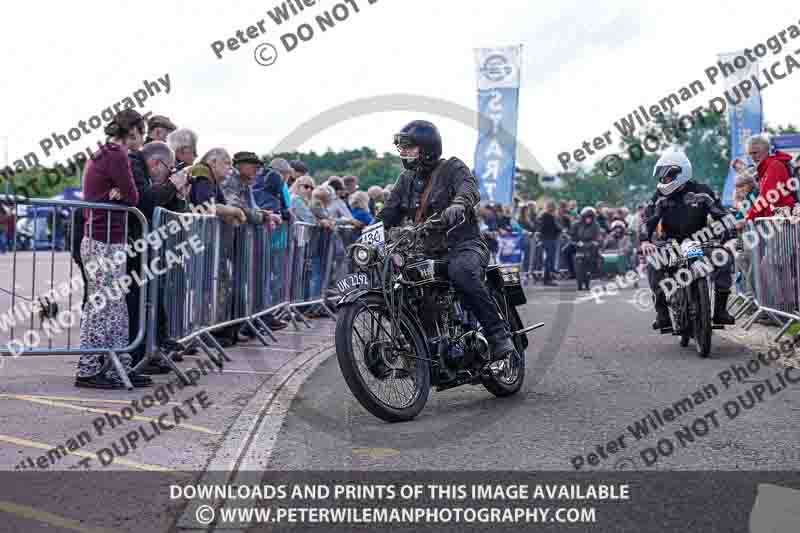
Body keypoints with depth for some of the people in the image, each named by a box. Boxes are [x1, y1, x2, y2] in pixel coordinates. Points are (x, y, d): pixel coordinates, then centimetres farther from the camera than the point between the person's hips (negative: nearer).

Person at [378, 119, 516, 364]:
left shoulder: (453, 168, -1)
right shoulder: (406, 179, 18)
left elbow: (469, 190, -22)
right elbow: (388, 214, 13)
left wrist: (457, 206, -46)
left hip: (463, 244, -7)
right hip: (425, 250, 7)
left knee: (461, 272, -39)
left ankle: (498, 335, -32)